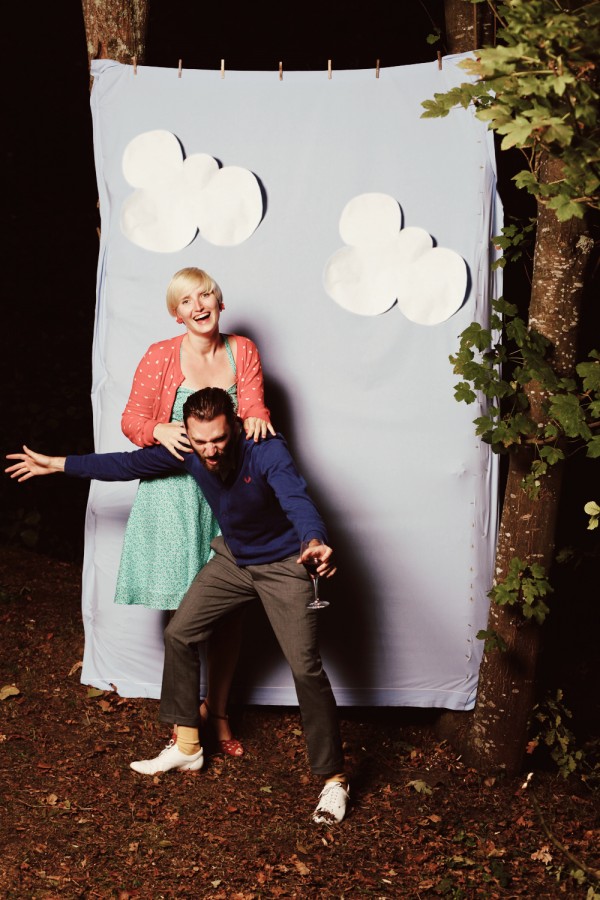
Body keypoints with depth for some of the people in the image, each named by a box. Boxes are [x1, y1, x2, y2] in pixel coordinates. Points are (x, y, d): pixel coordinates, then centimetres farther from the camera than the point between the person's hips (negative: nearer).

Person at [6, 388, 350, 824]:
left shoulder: (267, 451, -33)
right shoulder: (188, 450, -14)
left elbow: (297, 498, -50)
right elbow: (129, 464, -1)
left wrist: (315, 542, -72)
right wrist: (57, 464, 3)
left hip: (283, 564, -6)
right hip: (233, 558, 7)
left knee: (306, 666, -15)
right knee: (179, 633, 8)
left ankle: (335, 779, -3)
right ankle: (187, 747, 23)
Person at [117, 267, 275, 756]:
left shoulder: (243, 351, 6)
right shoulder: (160, 357, -2)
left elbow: (253, 404, -3)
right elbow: (132, 419, -1)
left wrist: (256, 419, -27)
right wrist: (160, 430, -22)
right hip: (175, 490, -2)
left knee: (230, 609, 6)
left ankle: (218, 711, 24)